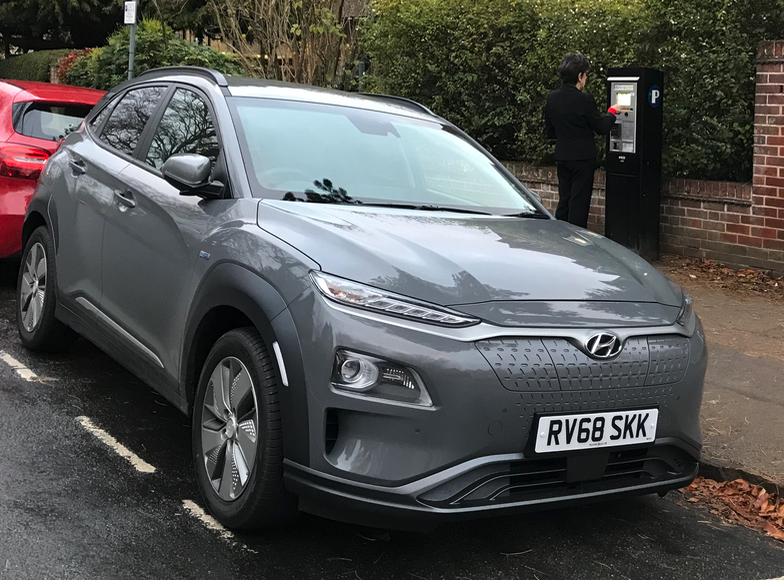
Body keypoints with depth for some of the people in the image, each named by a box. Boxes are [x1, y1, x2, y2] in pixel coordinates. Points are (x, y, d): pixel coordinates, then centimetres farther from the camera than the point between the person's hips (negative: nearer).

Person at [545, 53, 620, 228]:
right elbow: (602, 128, -8)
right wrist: (612, 112, 8)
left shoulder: (552, 98, 2)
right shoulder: (585, 100, -18)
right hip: (583, 158, -6)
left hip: (562, 157, 6)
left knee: (563, 202, 14)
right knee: (579, 204, 0)